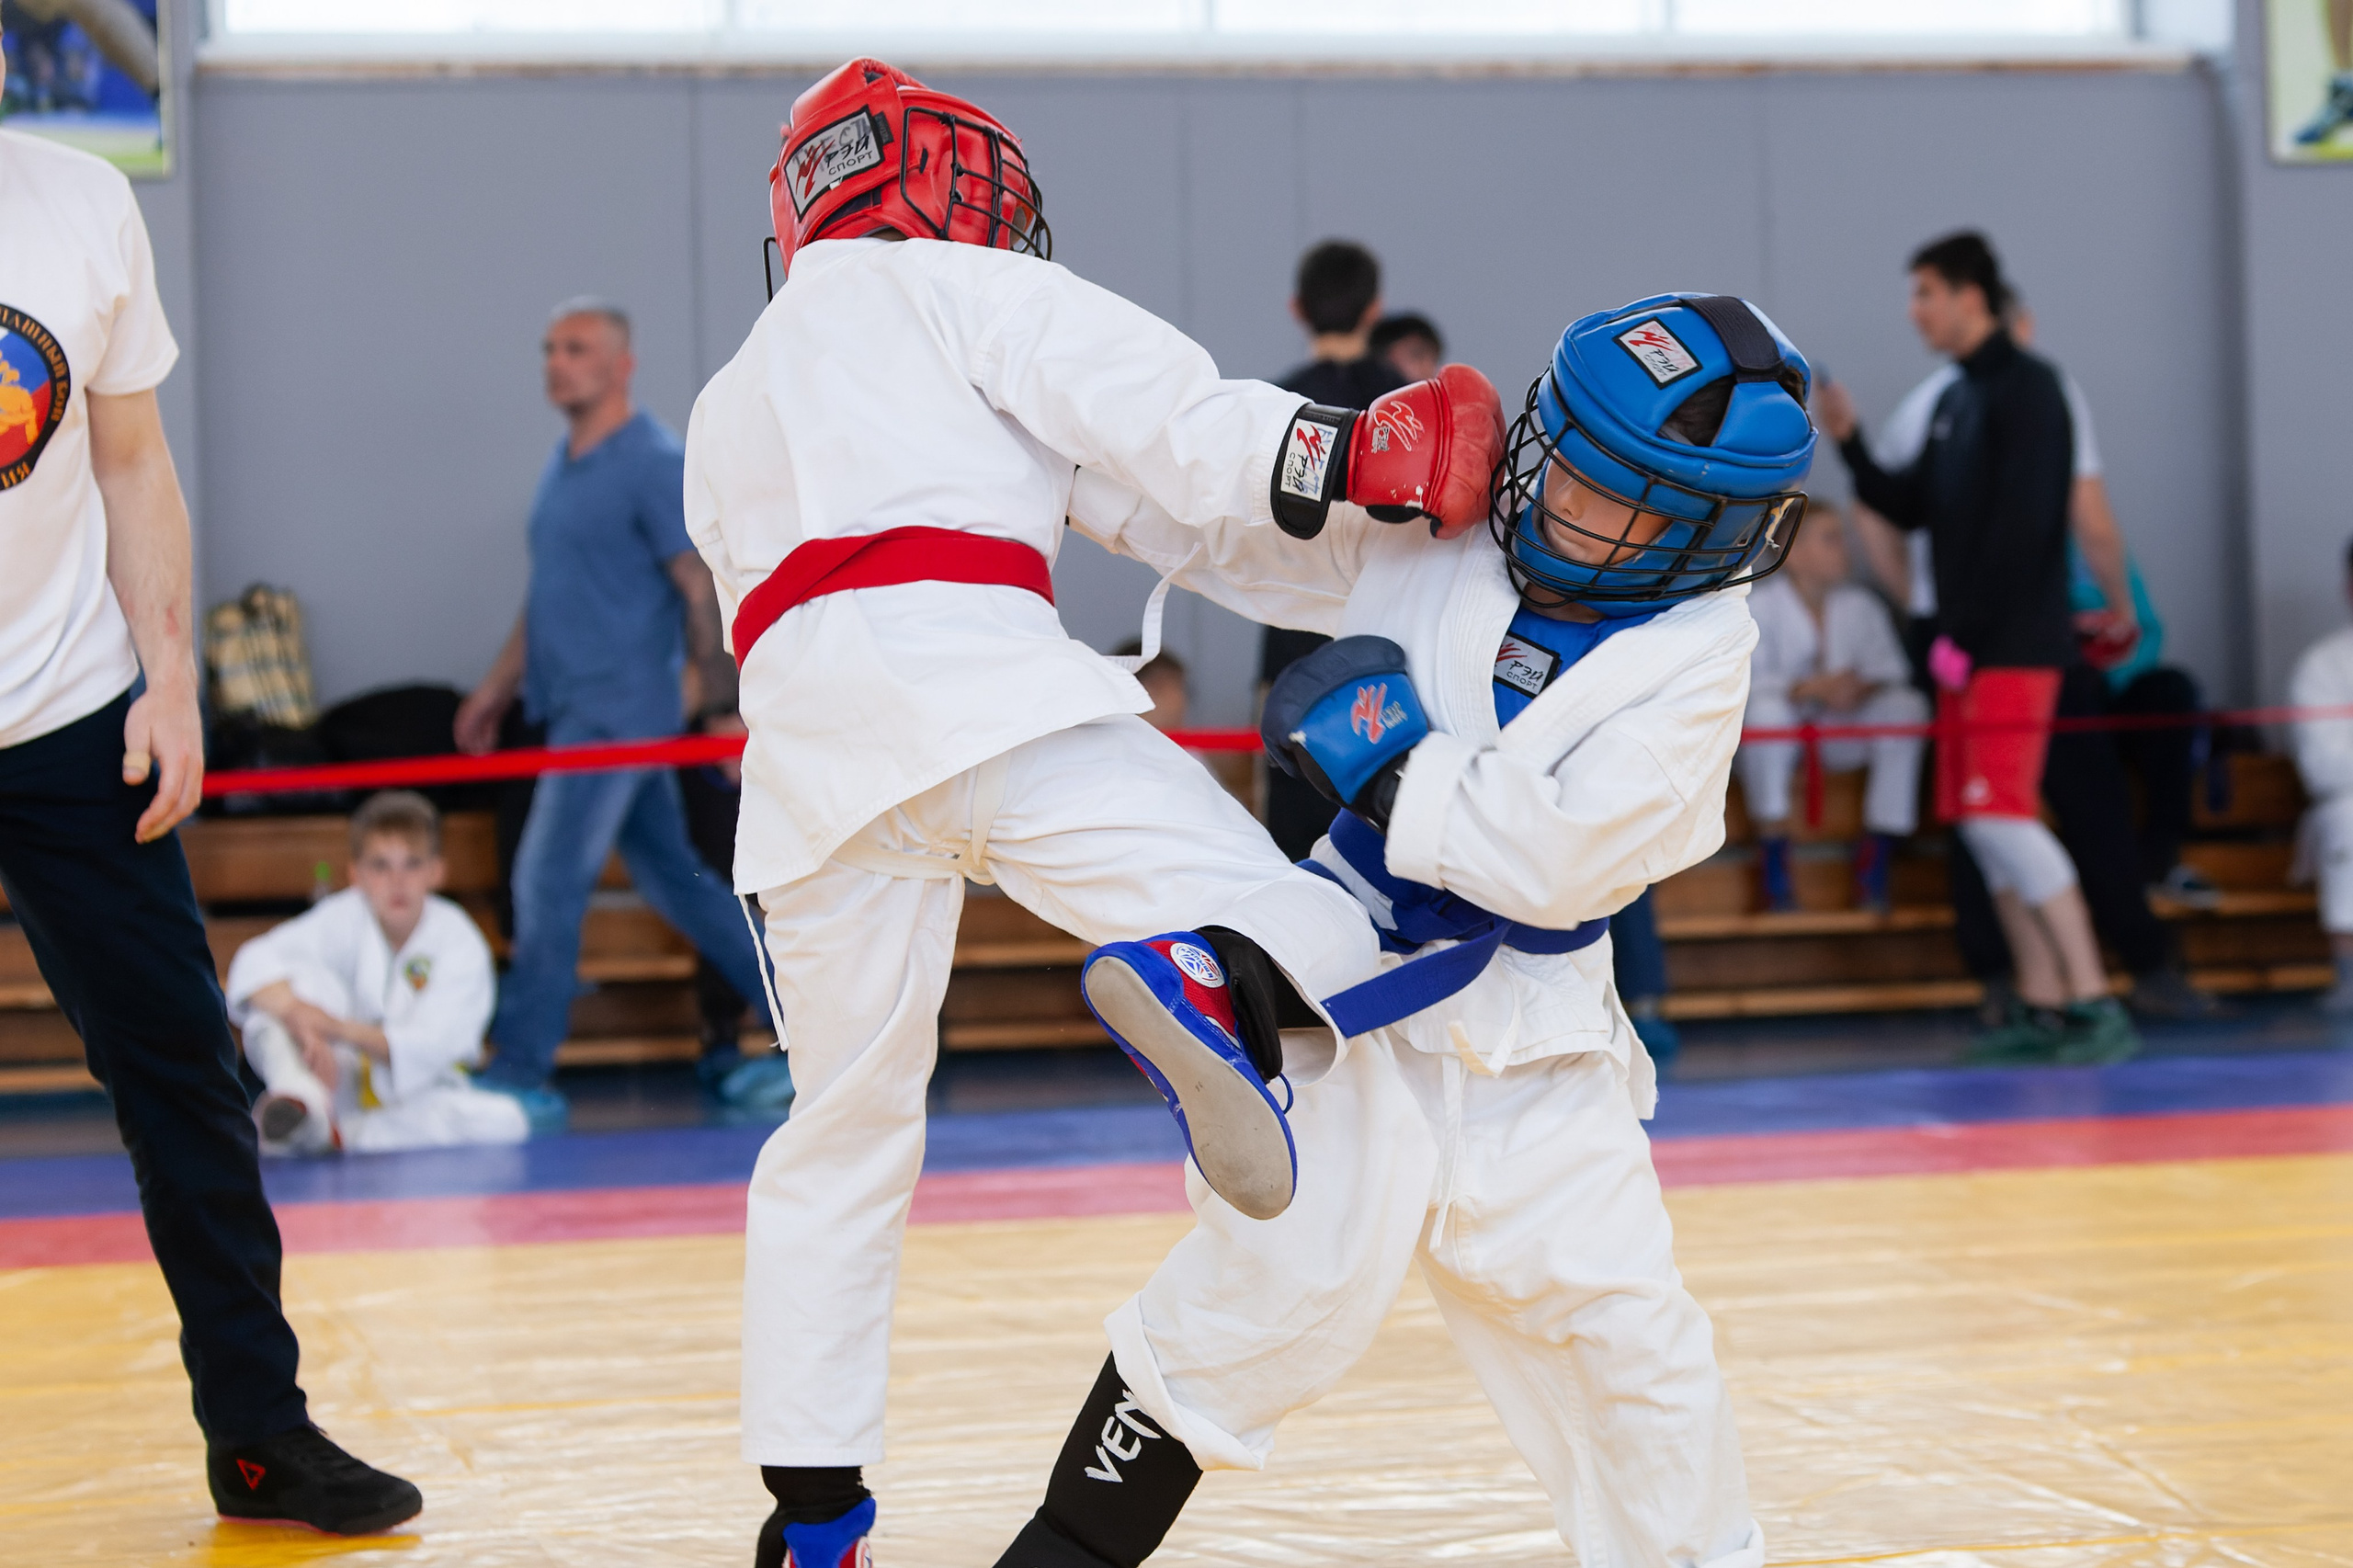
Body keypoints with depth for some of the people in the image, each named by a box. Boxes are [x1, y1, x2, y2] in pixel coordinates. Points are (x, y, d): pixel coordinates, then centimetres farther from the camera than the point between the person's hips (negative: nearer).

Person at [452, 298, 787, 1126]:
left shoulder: (655, 463, -10)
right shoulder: (564, 461, 15)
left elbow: (704, 593, -13)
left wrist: (723, 709, -15)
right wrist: (500, 686, 21)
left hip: (619, 709, -9)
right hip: (575, 707, 9)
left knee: (547, 880, -11)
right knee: (675, 880, 12)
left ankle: (521, 1073, -6)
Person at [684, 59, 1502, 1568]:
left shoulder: (727, 416, 37)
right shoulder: (944, 285, 16)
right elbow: (1162, 415, 1)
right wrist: (1358, 453, -6)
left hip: (802, 745, 6)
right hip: (972, 678, -6)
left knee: (843, 1133, 17)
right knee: (1305, 935, -17)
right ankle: (1205, 972, -53)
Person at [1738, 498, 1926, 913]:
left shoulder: (1860, 605, 4)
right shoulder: (1758, 607, -9)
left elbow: (1889, 668, -2)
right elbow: (1747, 681, -20)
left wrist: (1862, 688, -26)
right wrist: (1813, 688, -33)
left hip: (1842, 734, 4)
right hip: (1775, 742, -4)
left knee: (1908, 706, -21)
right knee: (1766, 708, -37)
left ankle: (1877, 853, -18)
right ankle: (1773, 857, -26)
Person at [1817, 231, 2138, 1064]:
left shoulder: (2026, 387, -9)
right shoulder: (1956, 400, 17)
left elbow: (2020, 525, -17)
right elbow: (1911, 508, 18)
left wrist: (1966, 634, -17)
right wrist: (1849, 441, 5)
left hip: (2016, 641, -9)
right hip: (1969, 647, 9)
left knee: (2001, 813, -16)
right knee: (1982, 822, 6)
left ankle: (2095, 1005, -15)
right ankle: (2043, 1009, 10)